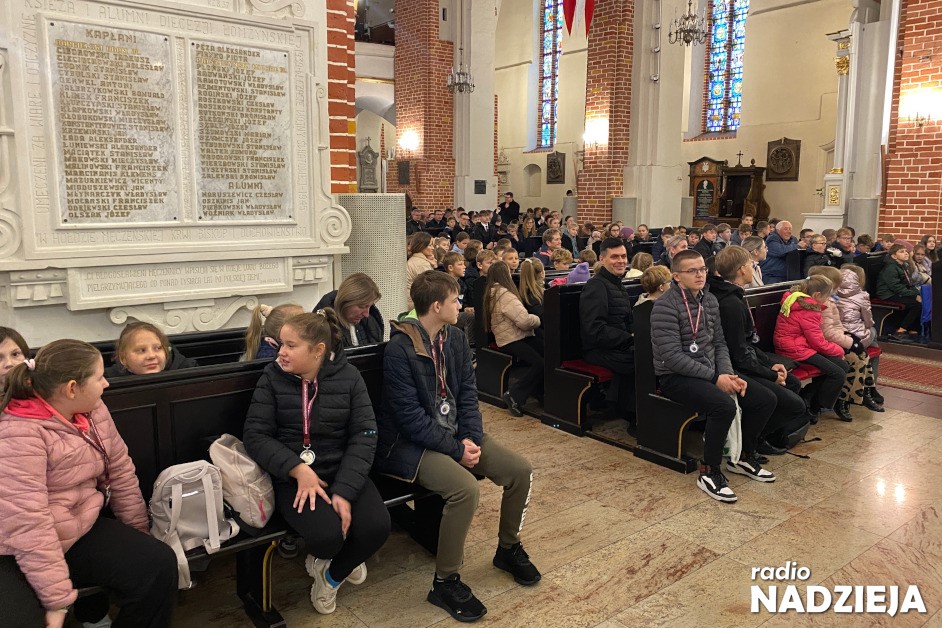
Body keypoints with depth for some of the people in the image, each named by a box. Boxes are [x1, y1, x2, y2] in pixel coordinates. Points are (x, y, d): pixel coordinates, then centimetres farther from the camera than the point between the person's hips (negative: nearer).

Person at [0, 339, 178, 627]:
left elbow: (120, 473, 6)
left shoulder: (93, 410, -1)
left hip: (80, 530, 7)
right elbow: (27, 526, -26)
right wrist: (58, 599, -24)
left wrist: (140, 538, 11)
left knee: (159, 564, -9)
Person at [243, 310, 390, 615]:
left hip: (342, 470, 2)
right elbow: (255, 435, -7)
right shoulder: (272, 378, -4)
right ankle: (324, 556, 14)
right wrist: (298, 469, -21)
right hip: (293, 476, -1)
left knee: (376, 527, -23)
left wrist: (344, 490, -19)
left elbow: (364, 437, -7)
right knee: (327, 535, -28)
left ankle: (332, 574, 12)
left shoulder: (348, 377, -3)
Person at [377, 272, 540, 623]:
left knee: (520, 471, -3)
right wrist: (456, 450, -20)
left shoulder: (455, 338, 3)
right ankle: (445, 582, -9)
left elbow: (468, 393, 5)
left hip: (454, 432, 8)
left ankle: (508, 548, 22)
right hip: (410, 442, -7)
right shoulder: (400, 349, -20)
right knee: (465, 488, -31)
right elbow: (410, 417, -21)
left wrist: (470, 438, -10)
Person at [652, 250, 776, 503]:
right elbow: (672, 357, -22)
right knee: (724, 406, -32)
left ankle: (744, 457, 20)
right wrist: (715, 377, -22)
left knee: (766, 399, -2)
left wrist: (728, 374, -7)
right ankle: (709, 472, -12)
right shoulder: (665, 306, -16)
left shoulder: (710, 300, 9)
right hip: (676, 378, -8)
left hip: (710, 373, 8)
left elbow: (719, 344, 13)